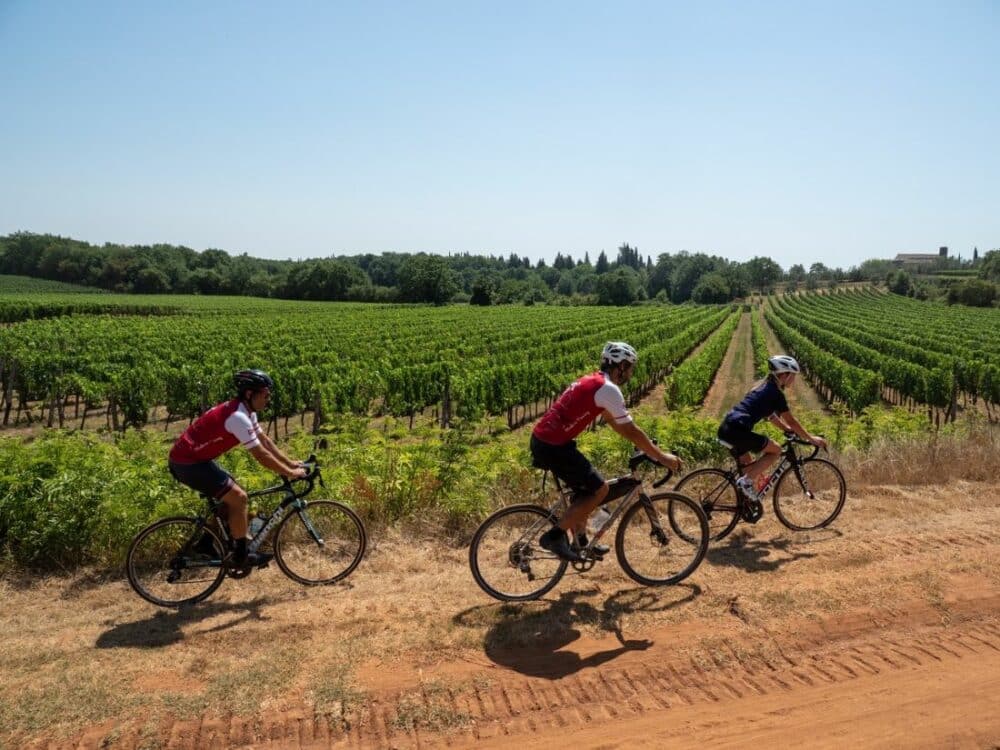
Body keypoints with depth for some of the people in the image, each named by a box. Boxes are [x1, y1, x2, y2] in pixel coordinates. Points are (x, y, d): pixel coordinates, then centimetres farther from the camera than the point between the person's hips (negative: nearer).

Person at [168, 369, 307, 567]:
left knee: (231, 495, 16)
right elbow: (261, 455, -23)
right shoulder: (238, 417, -25)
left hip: (195, 458, 10)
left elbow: (265, 440, 14)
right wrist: (290, 473, -15)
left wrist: (290, 463, 10)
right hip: (188, 463, -10)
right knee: (238, 497, -10)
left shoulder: (245, 411, 6)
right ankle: (241, 556, 0)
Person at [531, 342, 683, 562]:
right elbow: (630, 430, -11)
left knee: (585, 488, 22)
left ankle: (580, 541, 32)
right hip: (553, 446, -10)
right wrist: (661, 457, -2)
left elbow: (614, 422, 27)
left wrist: (646, 445, 30)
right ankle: (555, 536, -1)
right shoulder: (608, 388, -12)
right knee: (599, 489, -1)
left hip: (543, 439, 10)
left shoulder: (593, 381, 18)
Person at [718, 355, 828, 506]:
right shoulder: (775, 393, -4)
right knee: (775, 450, 4)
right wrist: (810, 438, 11)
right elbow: (791, 421, 1)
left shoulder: (763, 387, 22)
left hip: (726, 428, 9)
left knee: (749, 466, 23)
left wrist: (788, 429, 35)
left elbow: (770, 415, 32)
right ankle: (746, 481, -3)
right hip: (738, 430, -9)